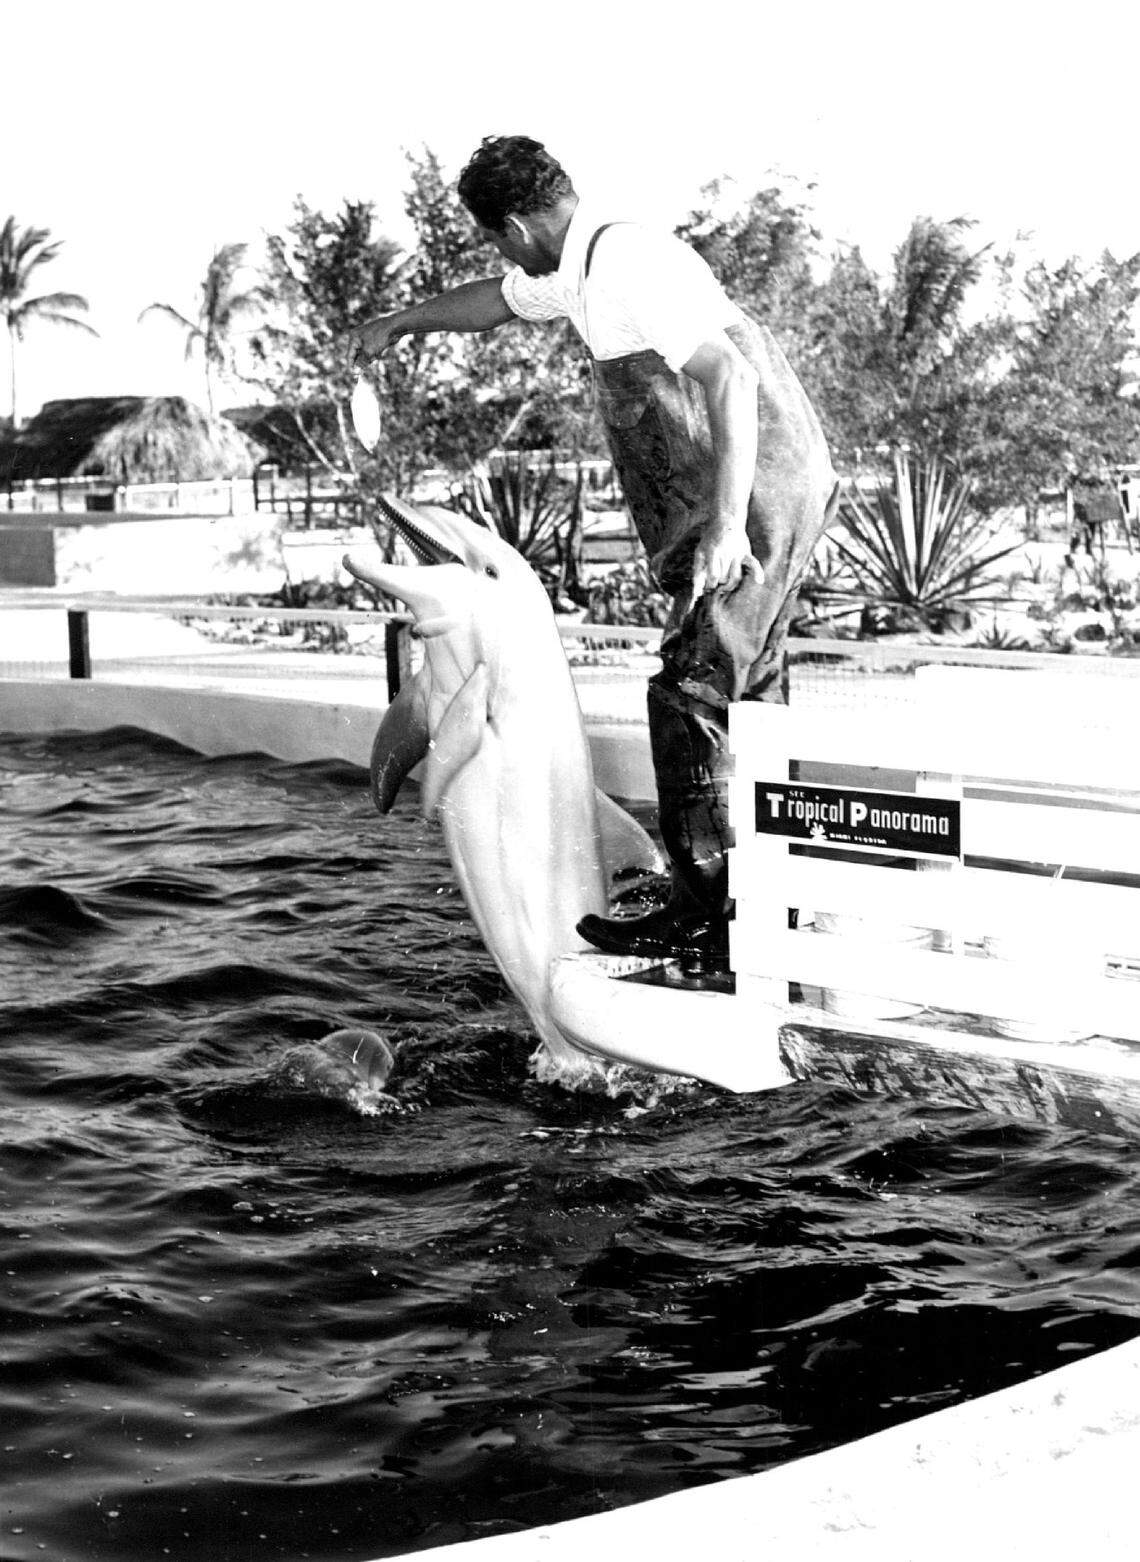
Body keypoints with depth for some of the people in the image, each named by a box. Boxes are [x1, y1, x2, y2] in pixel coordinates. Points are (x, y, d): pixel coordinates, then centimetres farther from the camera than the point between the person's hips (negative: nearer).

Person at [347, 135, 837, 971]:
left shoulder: (629, 266, -19)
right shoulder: (580, 267, 13)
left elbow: (729, 378, -28)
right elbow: (497, 300, 34)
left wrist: (726, 523, -35)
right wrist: (401, 322, 48)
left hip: (757, 495, -10)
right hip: (767, 496, 10)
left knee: (691, 693, -11)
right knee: (749, 695, 12)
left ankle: (704, 916, -7)